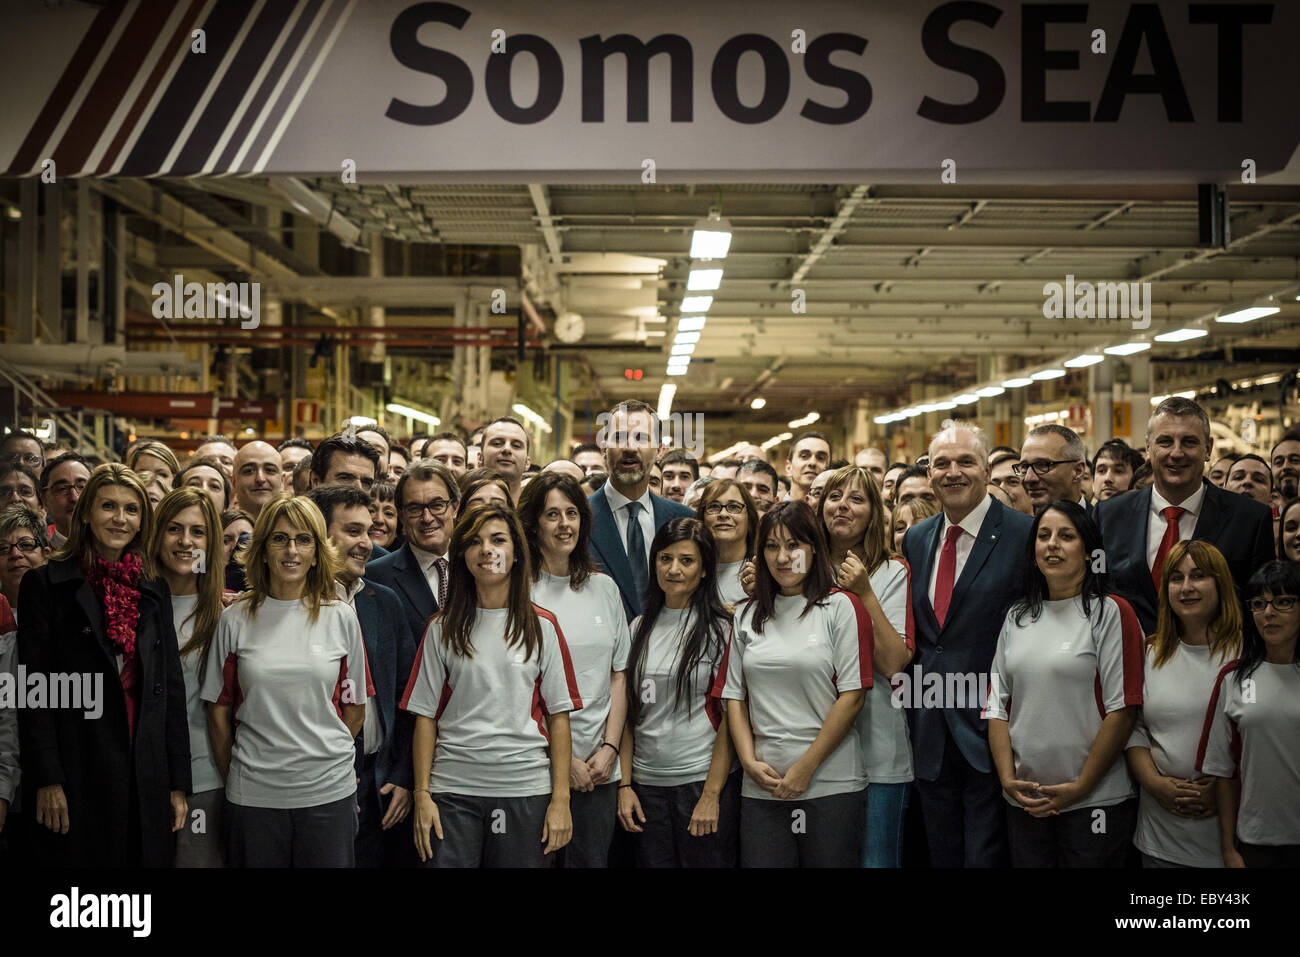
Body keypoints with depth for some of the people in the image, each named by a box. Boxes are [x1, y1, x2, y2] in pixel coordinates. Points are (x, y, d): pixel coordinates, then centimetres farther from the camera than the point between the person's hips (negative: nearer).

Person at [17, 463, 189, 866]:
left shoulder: (154, 591, 12)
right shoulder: (46, 584, 0)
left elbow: (171, 689, 12)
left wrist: (178, 783, 7)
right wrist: (47, 781, -12)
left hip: (147, 781, 4)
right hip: (77, 773, -4)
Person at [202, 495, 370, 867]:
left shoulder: (341, 617, 2)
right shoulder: (236, 620, 1)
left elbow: (355, 707, 9)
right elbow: (219, 712, 7)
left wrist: (325, 757, 9)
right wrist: (232, 778, 9)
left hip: (328, 792, 0)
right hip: (253, 793, 0)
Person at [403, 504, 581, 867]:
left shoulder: (542, 626, 4)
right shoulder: (443, 629, 6)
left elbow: (558, 715, 2)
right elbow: (425, 715, 5)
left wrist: (561, 799, -3)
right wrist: (422, 795, -2)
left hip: (526, 787, 0)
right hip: (453, 789, 0)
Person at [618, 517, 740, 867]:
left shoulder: (720, 627, -4)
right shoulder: (641, 628, 9)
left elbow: (729, 717, -7)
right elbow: (629, 713, 12)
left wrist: (712, 795, -13)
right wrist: (625, 784, 5)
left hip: (704, 778, -4)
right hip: (647, 785, 4)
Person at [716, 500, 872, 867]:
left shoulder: (841, 607, -1)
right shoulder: (748, 616, 13)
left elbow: (852, 696, -7)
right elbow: (734, 696, 11)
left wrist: (807, 766, -9)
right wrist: (750, 761, -3)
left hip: (831, 784, -3)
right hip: (762, 786, 3)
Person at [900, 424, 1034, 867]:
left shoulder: (1026, 534, -8)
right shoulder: (916, 539, 11)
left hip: (990, 728, -6)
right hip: (931, 735, 6)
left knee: (986, 855, 0)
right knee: (941, 854, 15)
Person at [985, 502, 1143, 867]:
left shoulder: (1111, 613, -5)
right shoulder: (1018, 617, 10)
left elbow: (1123, 710, -11)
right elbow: (998, 706, 9)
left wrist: (1080, 788, -12)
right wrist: (1008, 779, -3)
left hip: (1096, 802, -4)